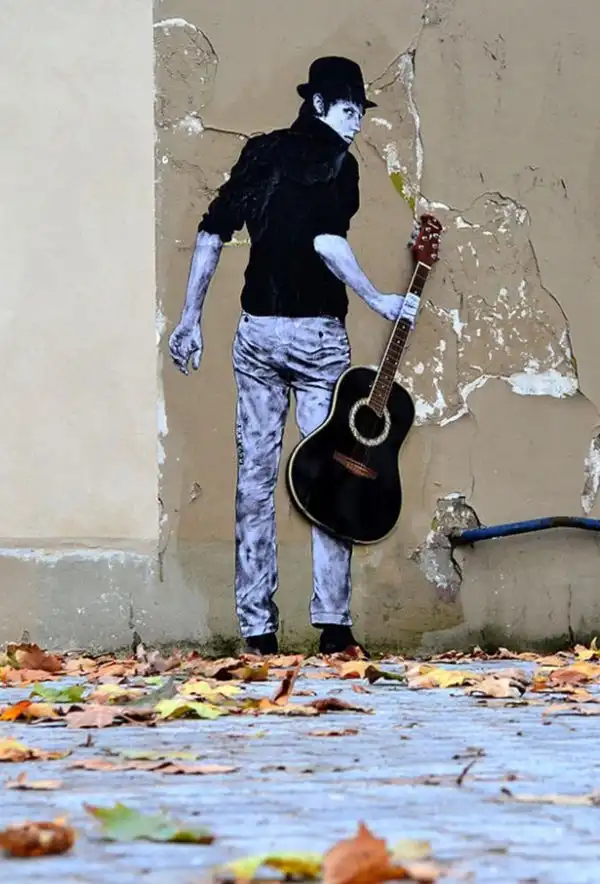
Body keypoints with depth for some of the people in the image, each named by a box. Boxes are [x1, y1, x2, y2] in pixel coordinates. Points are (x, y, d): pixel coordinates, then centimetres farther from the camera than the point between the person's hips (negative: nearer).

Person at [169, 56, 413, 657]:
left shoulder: (261, 152, 10)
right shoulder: (336, 160, -6)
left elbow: (212, 232, 8)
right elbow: (327, 241, -20)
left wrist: (189, 319, 10)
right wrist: (377, 301, -12)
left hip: (256, 332, 5)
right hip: (317, 333, -5)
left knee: (255, 473, 5)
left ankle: (257, 629, 4)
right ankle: (332, 623, -4)